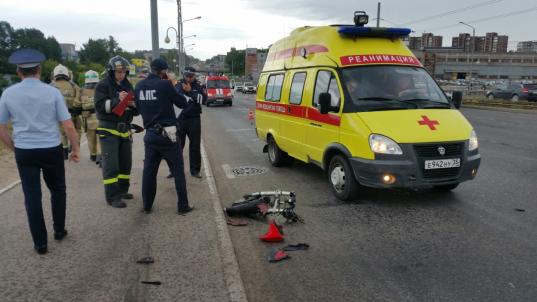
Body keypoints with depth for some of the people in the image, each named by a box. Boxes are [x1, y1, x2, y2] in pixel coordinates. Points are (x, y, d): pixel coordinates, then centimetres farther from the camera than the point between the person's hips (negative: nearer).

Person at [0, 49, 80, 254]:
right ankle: (59, 230, 29)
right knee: (57, 190, 20)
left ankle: (40, 243, 15)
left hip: (24, 152, 1)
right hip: (52, 150, -1)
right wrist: (76, 149, 2)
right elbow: (68, 126, -10)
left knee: (32, 196, 8)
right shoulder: (52, 92, -7)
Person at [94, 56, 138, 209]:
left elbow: (135, 111, 15)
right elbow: (100, 106, -18)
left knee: (126, 162, 11)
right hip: (109, 130, -6)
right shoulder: (103, 85, -5)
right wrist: (117, 100, -26)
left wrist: (134, 105, -8)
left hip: (125, 129, 6)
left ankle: (122, 190, 25)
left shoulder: (128, 85, 12)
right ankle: (112, 197, -3)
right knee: (111, 165, -6)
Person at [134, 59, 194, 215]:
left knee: (149, 170, 12)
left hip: (150, 134, 6)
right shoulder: (165, 84, -13)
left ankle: (147, 206, 19)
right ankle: (183, 206, 8)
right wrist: (172, 86, 5)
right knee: (178, 170, 4)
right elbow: (183, 103, -5)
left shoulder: (139, 86, 4)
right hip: (167, 134, -5)